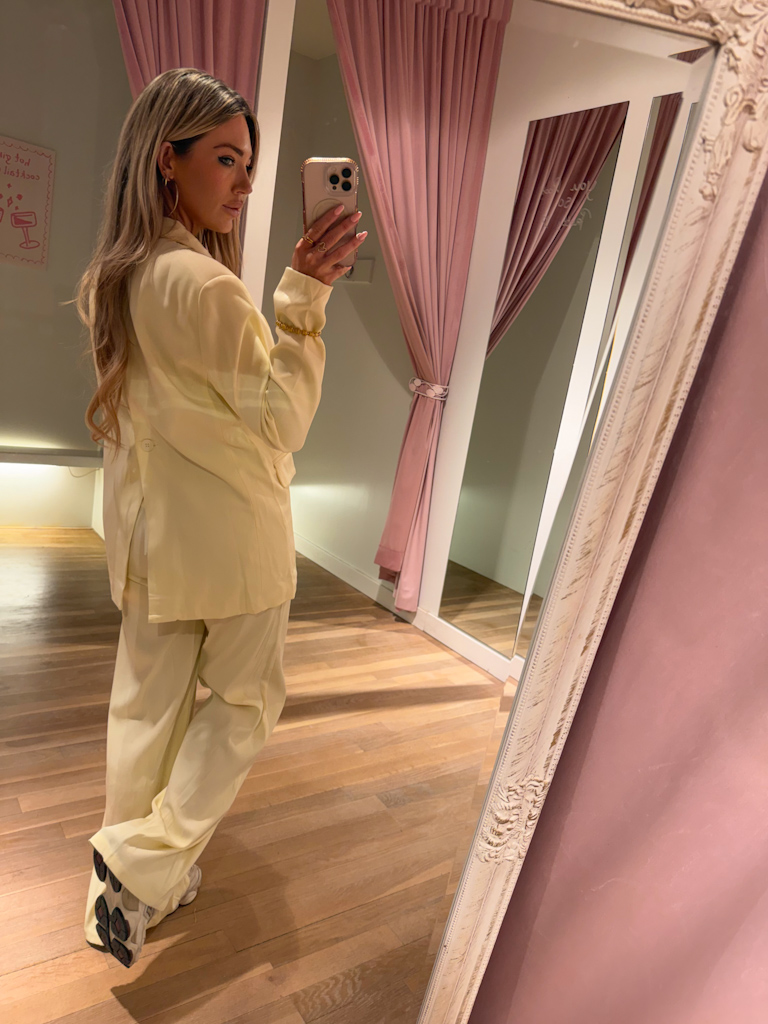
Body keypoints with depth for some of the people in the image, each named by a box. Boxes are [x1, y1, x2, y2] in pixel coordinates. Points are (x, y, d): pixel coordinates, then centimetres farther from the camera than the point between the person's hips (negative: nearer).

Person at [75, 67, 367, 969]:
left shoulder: (111, 279, 6)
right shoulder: (206, 286, -21)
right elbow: (282, 420, -14)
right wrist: (304, 295, -18)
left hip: (148, 531, 8)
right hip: (231, 536, -8)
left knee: (148, 700, 18)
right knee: (243, 699, 14)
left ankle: (137, 885, 36)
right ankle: (142, 866, 14)